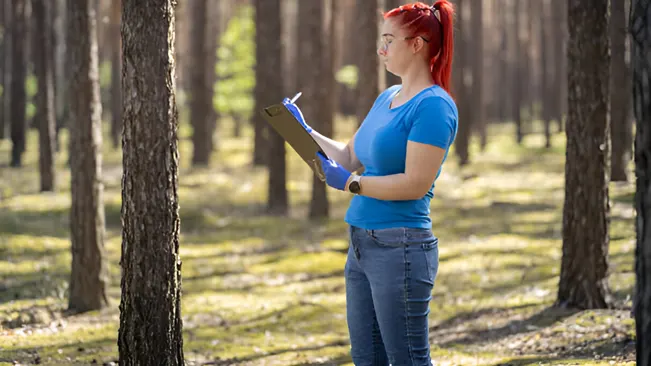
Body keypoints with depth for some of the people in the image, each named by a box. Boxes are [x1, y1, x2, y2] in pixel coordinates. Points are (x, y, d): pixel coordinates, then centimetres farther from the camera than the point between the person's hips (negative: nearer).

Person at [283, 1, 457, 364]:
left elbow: (416, 184, -21)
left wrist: (350, 183, -17)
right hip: (362, 245, 10)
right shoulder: (387, 98, 14)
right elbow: (351, 157, 21)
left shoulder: (433, 106, -15)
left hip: (400, 248, -10)